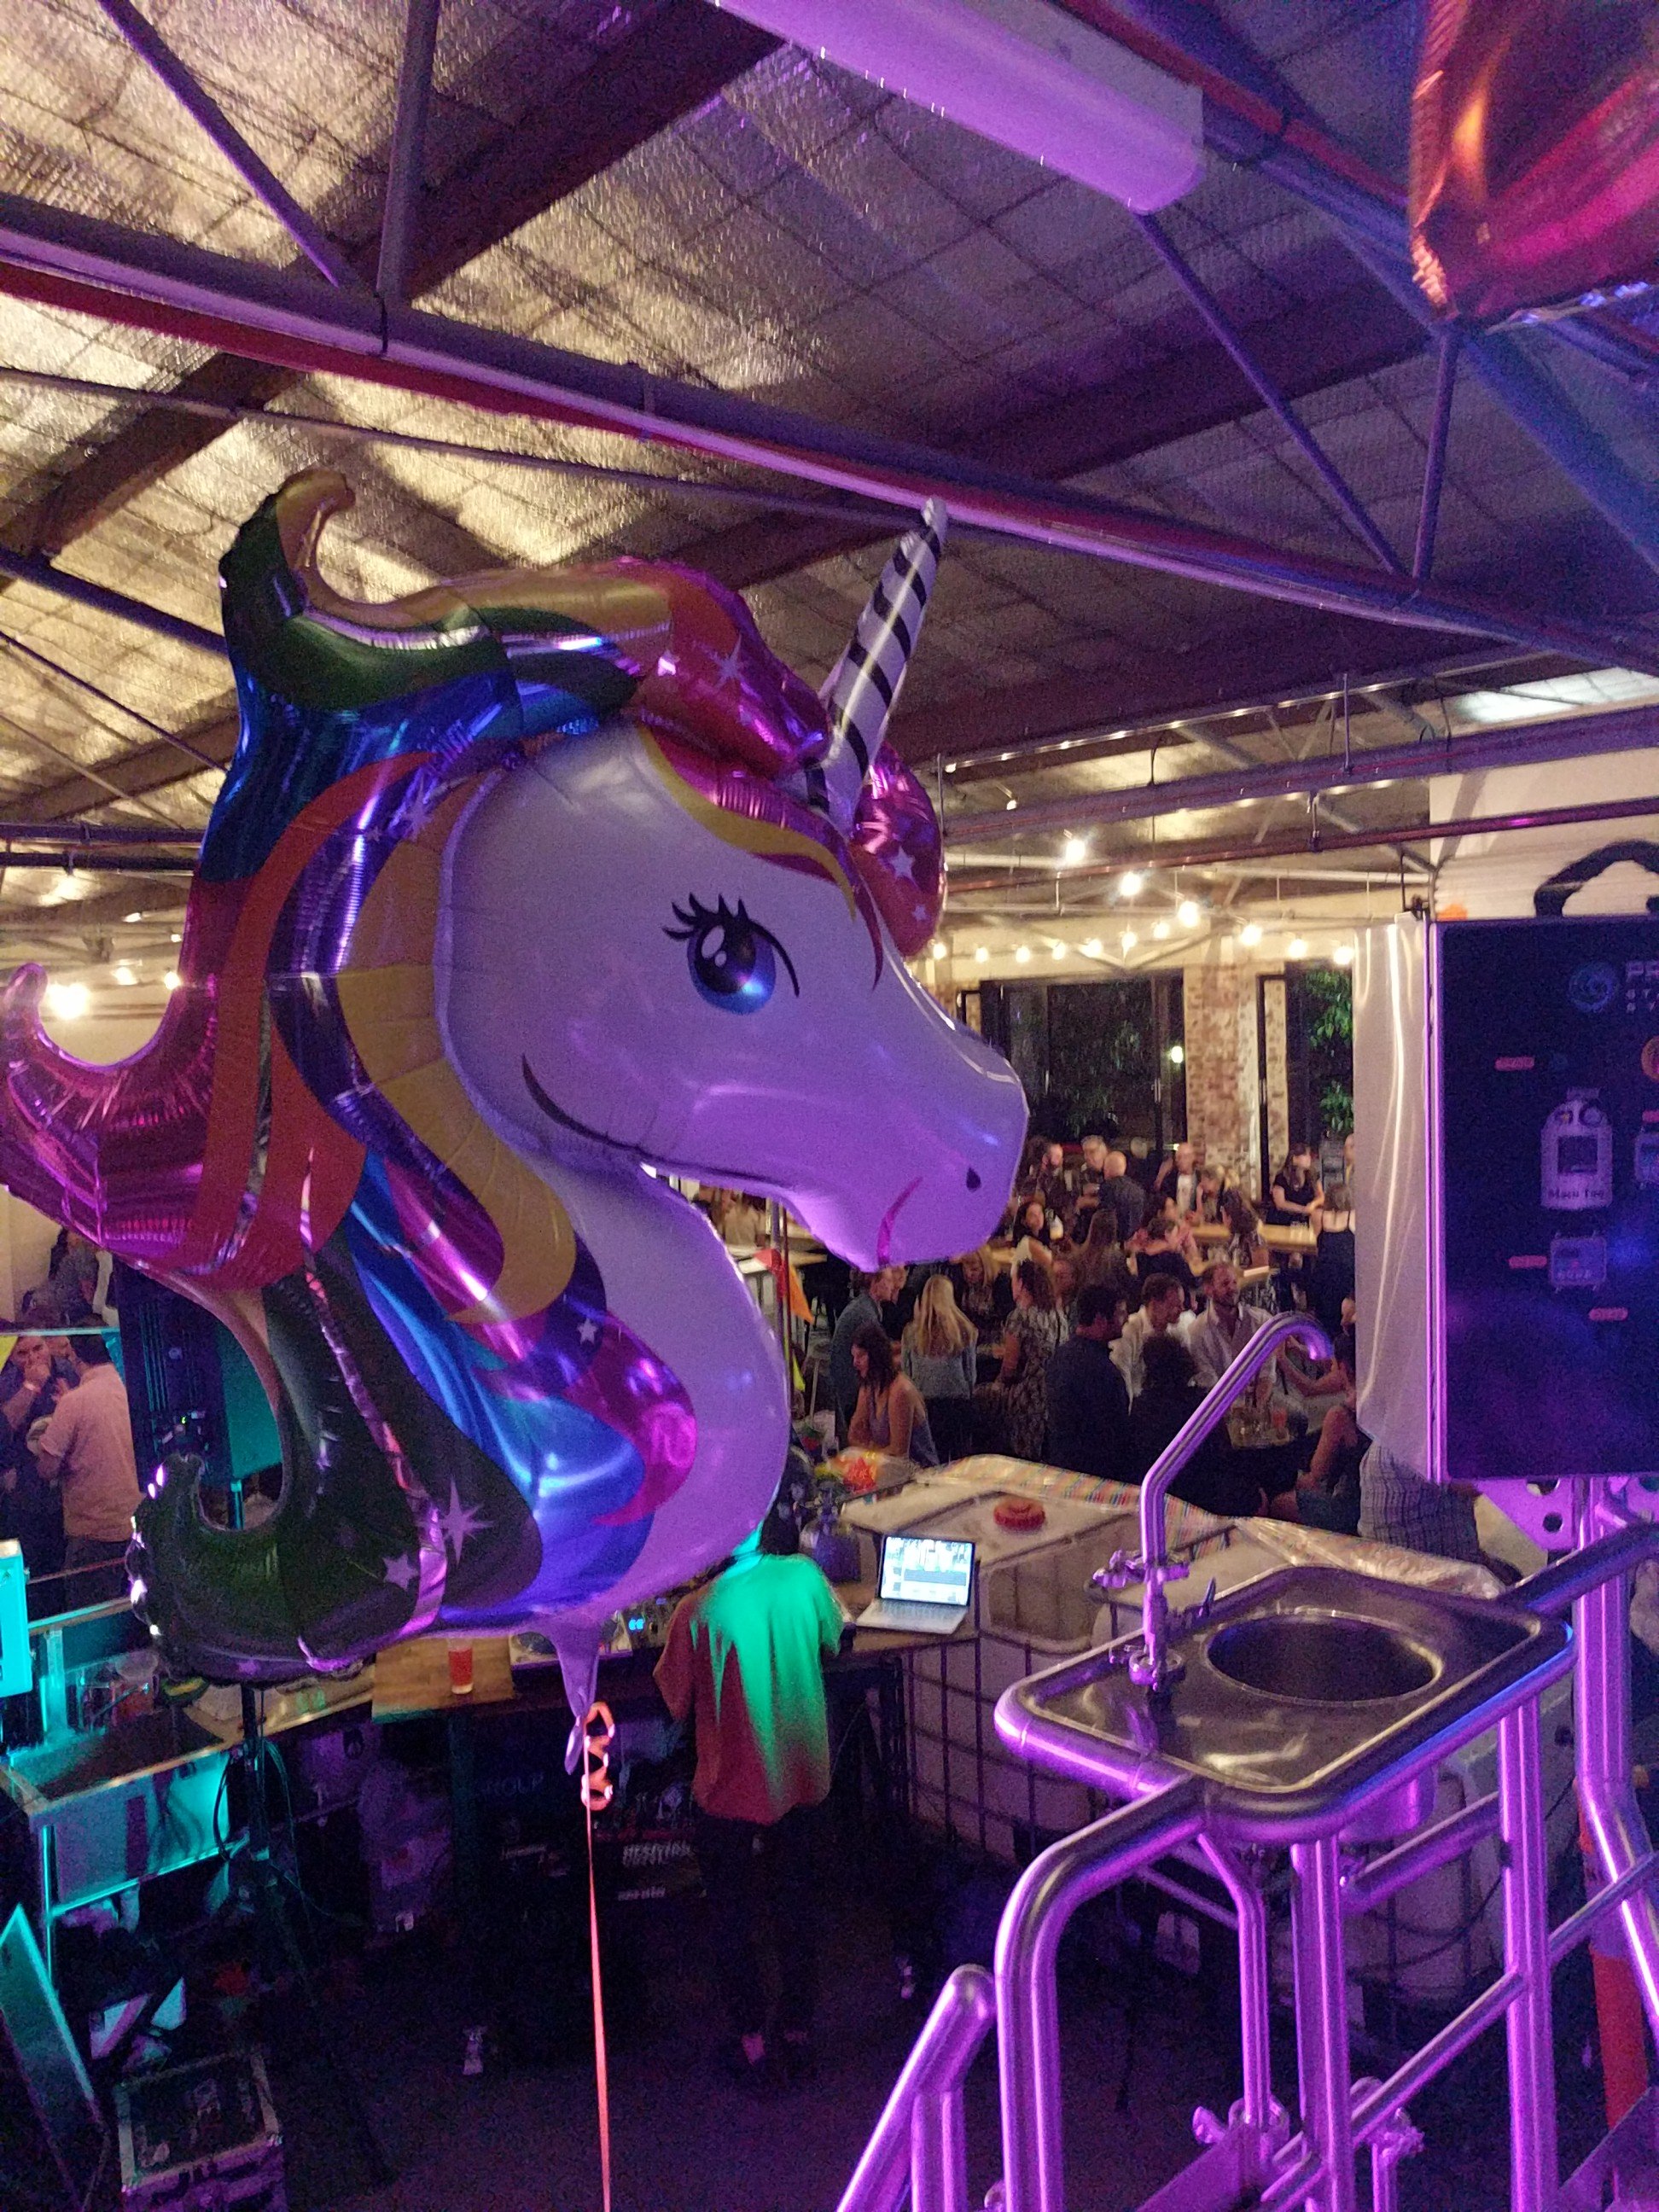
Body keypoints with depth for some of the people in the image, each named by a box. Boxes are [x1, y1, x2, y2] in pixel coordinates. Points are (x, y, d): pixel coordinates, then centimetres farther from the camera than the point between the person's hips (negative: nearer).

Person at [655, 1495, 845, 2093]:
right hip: (802, 1779, 4)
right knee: (796, 1905, 23)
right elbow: (832, 1640, 6)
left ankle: (752, 2045, 29)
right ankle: (799, 2034, 36)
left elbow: (677, 1701, -10)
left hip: (731, 1791, -3)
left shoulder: (699, 1611, -25)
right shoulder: (805, 1578, -15)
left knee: (734, 1919, 18)